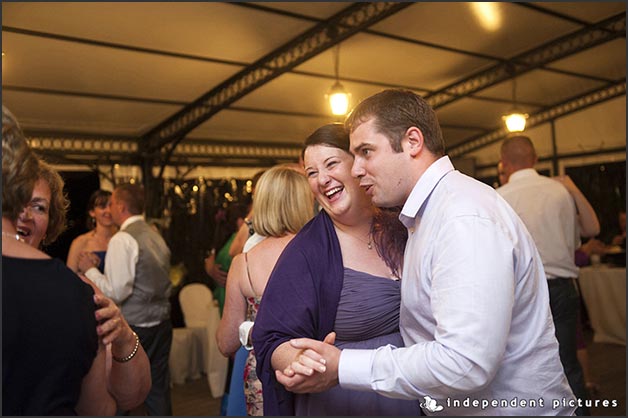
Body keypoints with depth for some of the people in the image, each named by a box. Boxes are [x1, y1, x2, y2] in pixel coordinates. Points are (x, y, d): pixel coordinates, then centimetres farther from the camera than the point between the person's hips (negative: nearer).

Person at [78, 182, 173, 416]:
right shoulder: (156, 236, 10)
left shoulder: (122, 240, -15)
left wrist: (90, 270, -5)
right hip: (161, 324, 8)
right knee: (158, 391, 14)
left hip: (134, 327, -7)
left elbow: (117, 292, -19)